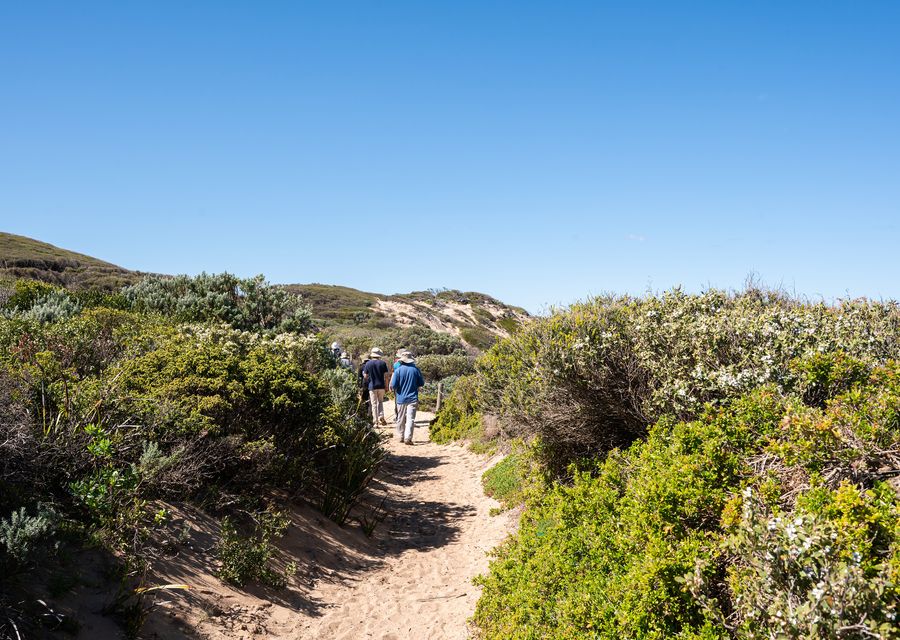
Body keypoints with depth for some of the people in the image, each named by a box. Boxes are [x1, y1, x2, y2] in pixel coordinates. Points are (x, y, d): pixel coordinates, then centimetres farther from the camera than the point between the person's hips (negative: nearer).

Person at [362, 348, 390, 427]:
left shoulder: (368, 364, -5)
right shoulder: (382, 363, -4)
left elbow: (365, 376, -2)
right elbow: (386, 374, -4)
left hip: (372, 386, -1)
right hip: (381, 386, 1)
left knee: (374, 404, 5)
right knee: (380, 402, 18)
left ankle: (375, 421, 4)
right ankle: (381, 416, -2)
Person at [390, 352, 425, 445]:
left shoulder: (398, 370, -6)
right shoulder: (415, 369, -3)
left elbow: (393, 385, -8)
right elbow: (421, 384, 4)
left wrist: (395, 393, 13)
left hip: (401, 398, 1)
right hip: (413, 398, 0)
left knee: (401, 419, 14)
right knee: (410, 419, -5)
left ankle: (401, 436, 23)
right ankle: (408, 438, -16)